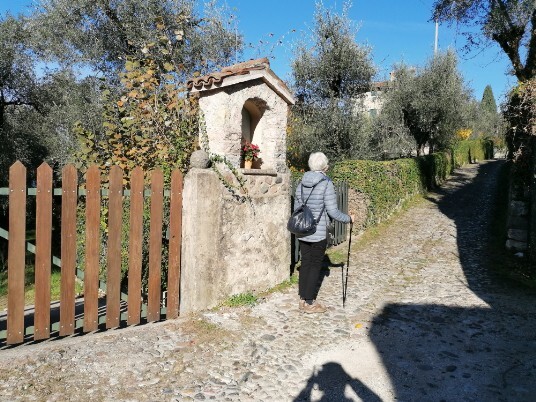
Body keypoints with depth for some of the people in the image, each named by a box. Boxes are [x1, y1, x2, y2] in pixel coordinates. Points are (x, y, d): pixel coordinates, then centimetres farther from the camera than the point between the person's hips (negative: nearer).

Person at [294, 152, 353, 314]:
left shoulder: (302, 183, 5)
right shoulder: (326, 183, -13)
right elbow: (332, 211, -14)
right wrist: (348, 218, 2)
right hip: (319, 233, -6)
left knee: (305, 263, 14)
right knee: (315, 265, 4)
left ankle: (303, 299, 23)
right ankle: (310, 303, 12)